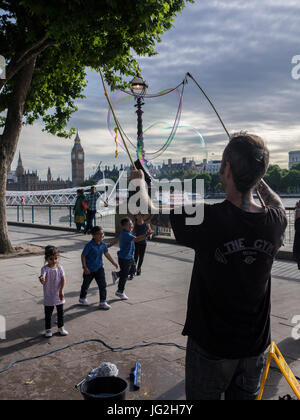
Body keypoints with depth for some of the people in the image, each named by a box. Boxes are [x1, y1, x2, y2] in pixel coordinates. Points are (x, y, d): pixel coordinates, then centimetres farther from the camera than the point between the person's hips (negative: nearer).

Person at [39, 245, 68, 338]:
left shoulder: (60, 267, -7)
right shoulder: (45, 269, -17)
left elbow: (63, 279, -10)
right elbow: (43, 280, -35)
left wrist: (61, 291, -21)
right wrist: (42, 279, -60)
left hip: (59, 295, 3)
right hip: (48, 296, -3)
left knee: (60, 312, 15)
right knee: (48, 314, 9)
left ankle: (61, 328, 33)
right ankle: (48, 330, 25)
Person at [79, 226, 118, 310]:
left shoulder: (103, 244, -4)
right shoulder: (90, 245, -23)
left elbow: (107, 254, 11)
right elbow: (83, 256, -18)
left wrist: (113, 262, 16)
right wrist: (85, 267, -20)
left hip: (99, 268, 5)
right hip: (89, 269, -4)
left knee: (102, 285, -1)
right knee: (86, 284, 16)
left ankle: (103, 302, 7)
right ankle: (82, 298, 41)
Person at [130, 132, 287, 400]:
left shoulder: (208, 220, -27)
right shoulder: (275, 221, -14)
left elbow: (147, 211, -11)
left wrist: (139, 180, 7)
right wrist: (255, 176, 22)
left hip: (211, 343, -4)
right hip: (255, 343, 4)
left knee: (204, 395, 17)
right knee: (245, 396, 23)